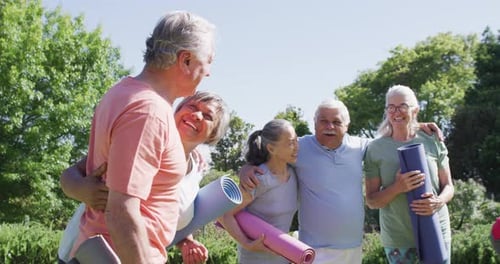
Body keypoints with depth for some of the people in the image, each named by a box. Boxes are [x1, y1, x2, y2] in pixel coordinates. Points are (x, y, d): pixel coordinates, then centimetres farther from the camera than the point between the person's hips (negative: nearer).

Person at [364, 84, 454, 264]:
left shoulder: (433, 142, 0)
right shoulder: (376, 148, -4)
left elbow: (448, 186, 6)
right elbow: (371, 201, -3)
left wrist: (439, 201, -16)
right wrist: (397, 188, -20)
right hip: (397, 238, -1)